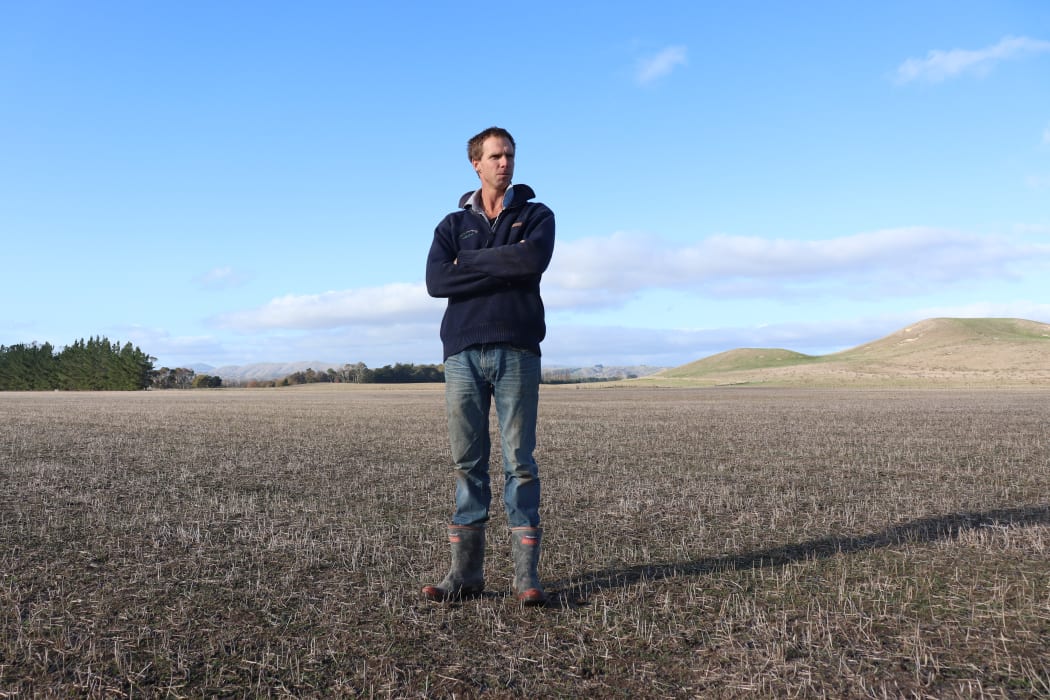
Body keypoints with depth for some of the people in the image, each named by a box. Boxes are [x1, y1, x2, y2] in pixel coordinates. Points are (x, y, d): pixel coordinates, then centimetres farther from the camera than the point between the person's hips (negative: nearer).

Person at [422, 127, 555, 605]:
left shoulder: (536, 215, 12)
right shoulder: (453, 224, 16)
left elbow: (534, 260, -12)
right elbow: (436, 281, -3)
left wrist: (471, 262, -3)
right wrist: (505, 267, -8)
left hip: (517, 351, -2)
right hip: (463, 352, 2)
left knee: (519, 461, -1)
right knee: (468, 462, 4)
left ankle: (526, 574, 4)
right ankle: (465, 570, 12)